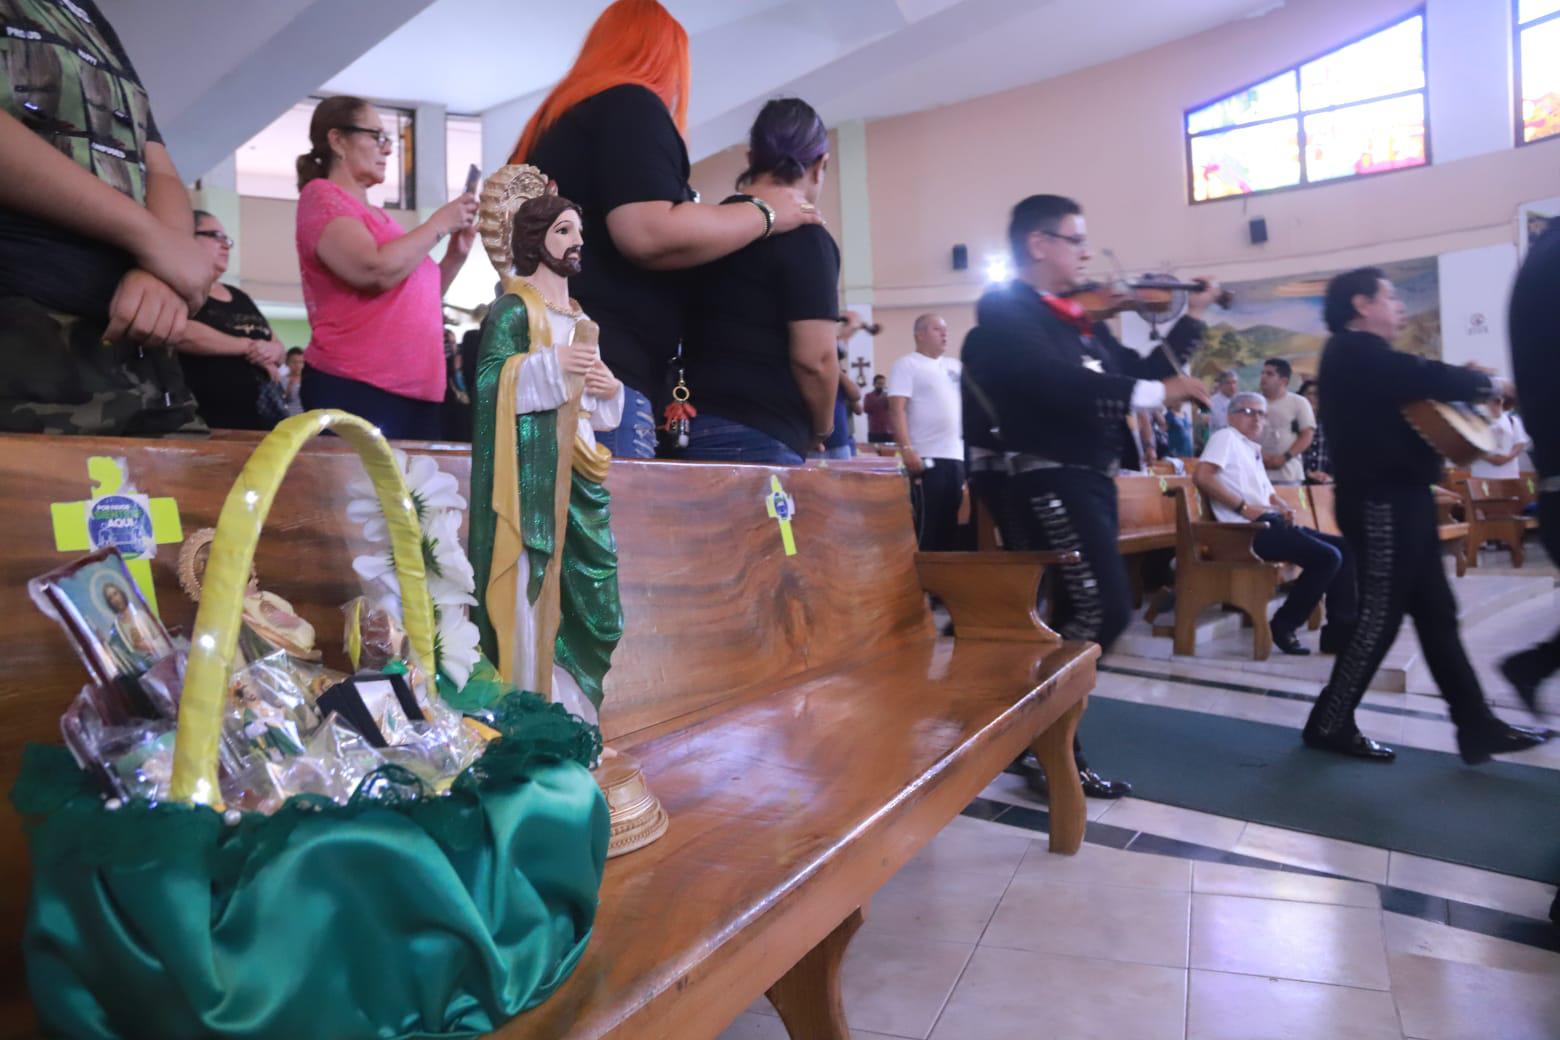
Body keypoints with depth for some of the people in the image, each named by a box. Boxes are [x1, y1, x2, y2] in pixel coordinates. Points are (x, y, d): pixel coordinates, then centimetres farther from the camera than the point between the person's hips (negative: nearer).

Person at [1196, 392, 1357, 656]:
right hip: (1250, 528, -9)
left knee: (1345, 547, 3)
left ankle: (1340, 629, 1)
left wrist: (1284, 508, 6)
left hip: (1271, 523, 10)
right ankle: (1284, 626, -8)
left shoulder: (1253, 451, 27)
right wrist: (1243, 507, -17)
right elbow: (1201, 476, -17)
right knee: (1327, 557, -20)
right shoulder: (1226, 437, 0)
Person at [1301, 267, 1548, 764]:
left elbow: (1415, 391, 16)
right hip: (1381, 500, -10)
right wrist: (1484, 382, -4)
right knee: (1380, 616, -3)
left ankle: (1477, 726, 17)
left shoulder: (1362, 357, 19)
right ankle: (1329, 724, 8)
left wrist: (1465, 385, 0)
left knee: (1436, 614, 10)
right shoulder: (1355, 352, -13)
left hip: (1398, 497, 10)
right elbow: (1428, 378, -22)